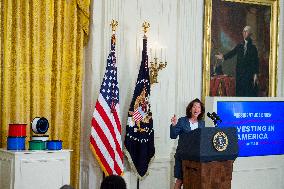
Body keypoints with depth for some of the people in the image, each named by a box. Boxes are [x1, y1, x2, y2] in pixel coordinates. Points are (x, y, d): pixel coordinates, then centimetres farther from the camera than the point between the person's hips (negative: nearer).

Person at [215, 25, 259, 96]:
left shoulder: (253, 47, 3)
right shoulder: (239, 46, 13)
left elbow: (256, 62, -2)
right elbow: (232, 53, 2)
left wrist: (255, 74, -11)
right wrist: (224, 57, -17)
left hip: (249, 75, -3)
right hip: (240, 74, 3)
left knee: (250, 93, -6)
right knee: (240, 93, 3)